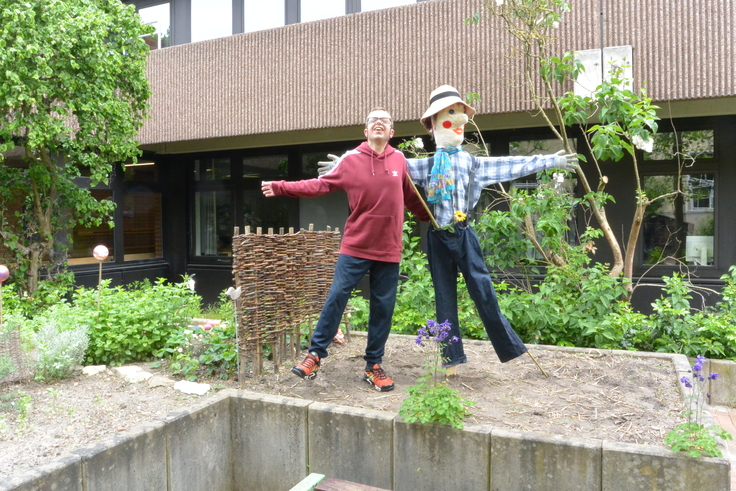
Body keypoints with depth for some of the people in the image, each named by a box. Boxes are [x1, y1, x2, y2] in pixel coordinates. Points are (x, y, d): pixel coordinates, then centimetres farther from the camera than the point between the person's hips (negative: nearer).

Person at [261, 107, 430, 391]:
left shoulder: (399, 160, 6)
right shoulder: (351, 160, 0)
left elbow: (411, 197, 18)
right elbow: (319, 185, -3)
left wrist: (431, 219, 28)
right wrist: (281, 188, -11)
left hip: (388, 250, 2)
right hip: (355, 247, -2)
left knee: (383, 308, 7)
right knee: (336, 298, -2)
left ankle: (374, 366, 19)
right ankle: (315, 354, 13)